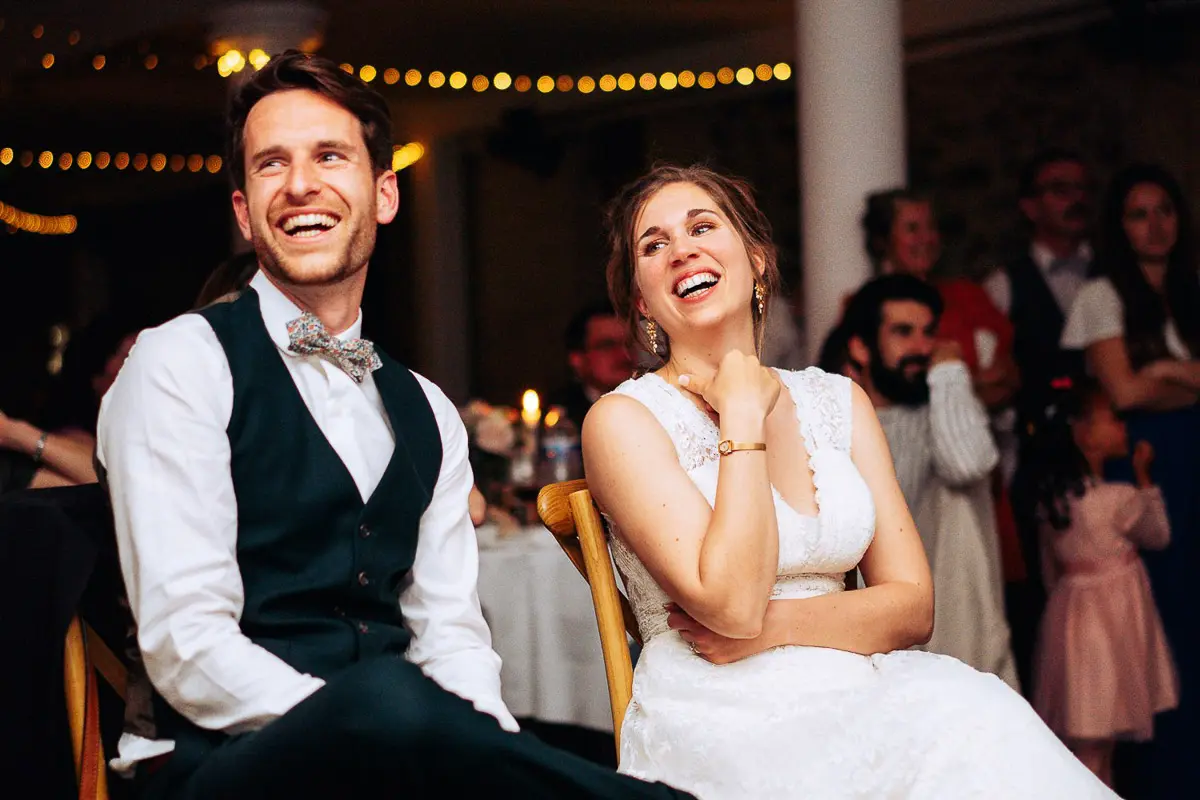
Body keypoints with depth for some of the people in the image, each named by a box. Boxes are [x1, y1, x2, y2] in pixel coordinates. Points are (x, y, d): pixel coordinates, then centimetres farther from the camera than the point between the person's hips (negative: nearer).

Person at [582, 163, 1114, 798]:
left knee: (971, 710, -28)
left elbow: (913, 607, 8)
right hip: (716, 726, -5)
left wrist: (777, 624, -9)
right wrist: (742, 416, -8)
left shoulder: (838, 401, 14)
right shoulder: (624, 419, -2)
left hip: (852, 696, 5)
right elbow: (729, 604, -15)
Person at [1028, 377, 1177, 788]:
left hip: (1070, 606, 7)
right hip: (1112, 612, -7)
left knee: (1082, 724, 14)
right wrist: (1144, 477, 2)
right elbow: (1158, 536, 1)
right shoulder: (1120, 498, -17)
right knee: (1097, 733, 0)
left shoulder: (1053, 495, 1)